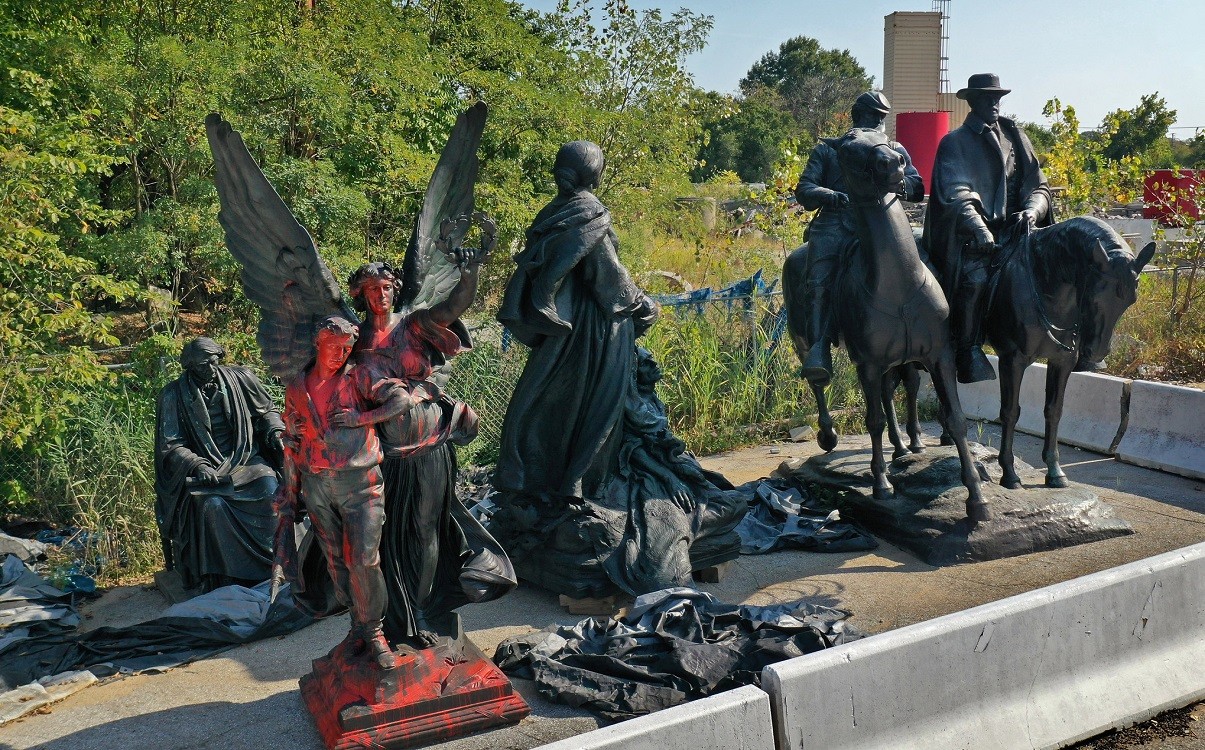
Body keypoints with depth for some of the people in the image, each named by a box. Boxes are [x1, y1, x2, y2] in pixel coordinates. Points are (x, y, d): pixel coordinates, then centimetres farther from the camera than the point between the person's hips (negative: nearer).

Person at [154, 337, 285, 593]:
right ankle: (220, 579, -18)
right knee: (212, 504, -32)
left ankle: (270, 563, -17)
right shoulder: (174, 395, -4)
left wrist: (275, 431, -6)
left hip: (245, 458, 2)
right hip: (205, 467, -2)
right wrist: (196, 465, -20)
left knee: (270, 487, -28)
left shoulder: (240, 378, 1)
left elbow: (267, 410, 15)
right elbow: (170, 445, -3)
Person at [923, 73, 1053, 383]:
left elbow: (1037, 185, 15)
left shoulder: (1014, 136, 19)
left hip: (1010, 228, 5)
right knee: (975, 278, -28)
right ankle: (969, 351, -17)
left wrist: (1031, 210, -9)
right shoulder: (955, 142, 4)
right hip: (971, 234, -5)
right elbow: (955, 192, -12)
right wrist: (978, 228, -28)